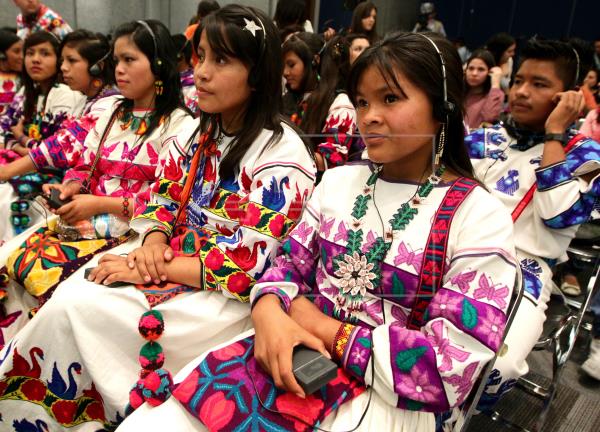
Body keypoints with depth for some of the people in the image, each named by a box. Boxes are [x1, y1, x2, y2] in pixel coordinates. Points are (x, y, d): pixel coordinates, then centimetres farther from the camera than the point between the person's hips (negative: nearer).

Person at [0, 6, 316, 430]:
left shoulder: (282, 155, -19)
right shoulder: (204, 133, 6)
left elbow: (248, 264, -23)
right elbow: (162, 198, 11)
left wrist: (147, 269, -19)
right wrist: (153, 241, -13)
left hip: (231, 297, -7)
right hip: (169, 260, 7)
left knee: (74, 310, -15)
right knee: (68, 293, -11)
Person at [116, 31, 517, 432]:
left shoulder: (480, 217, -10)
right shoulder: (338, 181, 7)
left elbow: (452, 363, -14)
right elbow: (291, 264, 9)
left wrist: (324, 327, -15)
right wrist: (269, 311, -15)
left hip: (388, 397, -4)